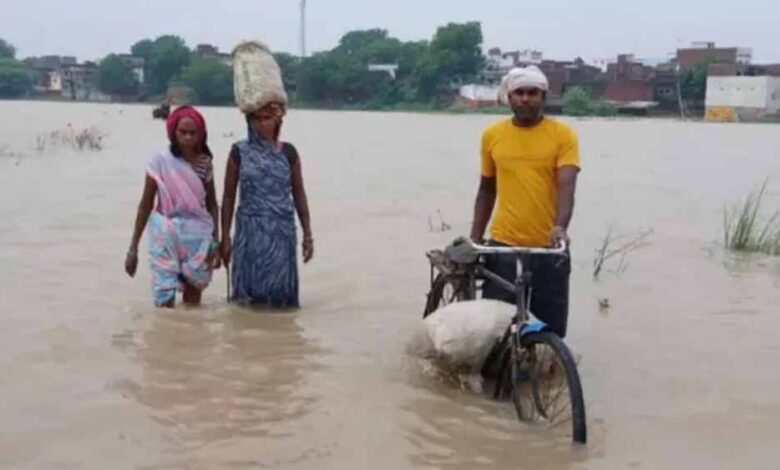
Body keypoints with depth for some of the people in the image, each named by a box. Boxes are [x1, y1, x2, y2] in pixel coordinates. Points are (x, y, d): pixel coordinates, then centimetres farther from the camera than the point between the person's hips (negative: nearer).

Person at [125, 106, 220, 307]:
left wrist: (215, 242, 1)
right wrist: (133, 247, -2)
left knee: (193, 301, 8)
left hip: (198, 238, 2)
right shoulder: (160, 161, -5)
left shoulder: (205, 163, 2)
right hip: (166, 238, -2)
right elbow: (146, 205, -1)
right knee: (165, 302, -6)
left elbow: (212, 204, 8)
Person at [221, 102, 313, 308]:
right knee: (249, 294, 1)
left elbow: (299, 194, 9)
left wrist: (307, 234, 6)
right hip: (250, 232, -1)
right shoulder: (240, 152, 1)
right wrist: (225, 237, 2)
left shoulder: (288, 152, 4)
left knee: (280, 291, 2)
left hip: (282, 232, 1)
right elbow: (229, 196, 5)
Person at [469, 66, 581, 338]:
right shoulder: (492, 135, 5)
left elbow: (567, 186, -13)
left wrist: (560, 227, -31)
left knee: (550, 327, 6)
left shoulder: (563, 135, -3)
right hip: (502, 244, 2)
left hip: (547, 246, -2)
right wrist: (474, 239, 10)